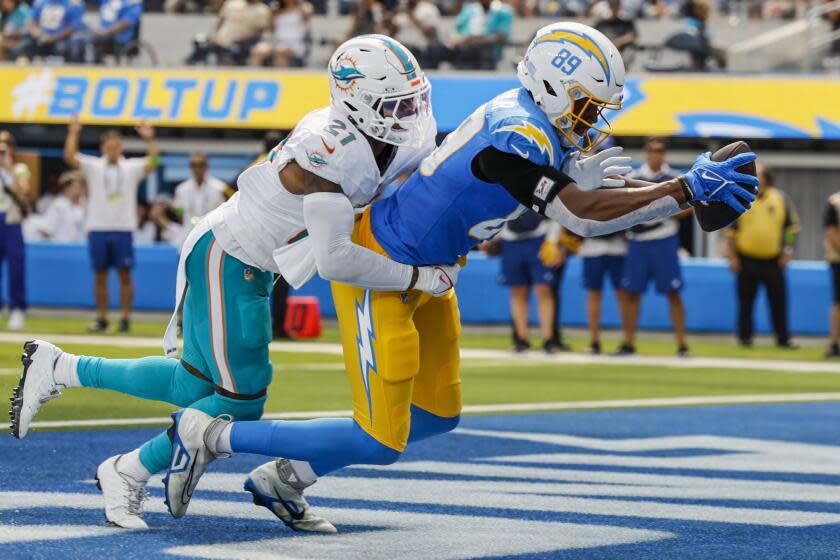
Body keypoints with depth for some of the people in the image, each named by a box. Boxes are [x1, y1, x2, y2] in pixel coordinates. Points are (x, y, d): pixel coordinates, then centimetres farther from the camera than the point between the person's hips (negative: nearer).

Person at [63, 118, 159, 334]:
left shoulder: (132, 167, 4)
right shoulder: (93, 166, 4)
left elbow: (153, 162, -10)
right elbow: (69, 157, -7)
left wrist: (149, 139, -19)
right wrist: (73, 133, -13)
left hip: (123, 229, -1)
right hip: (97, 228, 1)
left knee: (125, 275, 0)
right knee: (100, 275, 6)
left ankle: (125, 318, 4)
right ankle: (102, 318, 12)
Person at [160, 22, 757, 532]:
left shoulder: (529, 118, 0)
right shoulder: (517, 136, -28)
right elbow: (583, 215, -33)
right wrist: (689, 190, -31)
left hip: (423, 277, 10)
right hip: (378, 272, -10)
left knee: (437, 416, 17)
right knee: (379, 442, -7)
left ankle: (283, 479, 26)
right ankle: (211, 435, 2)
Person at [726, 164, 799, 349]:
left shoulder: (781, 199, 4)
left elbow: (792, 226, 9)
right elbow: (731, 231, 3)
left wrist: (788, 252, 2)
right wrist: (732, 256, -2)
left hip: (773, 261, 1)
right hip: (746, 260, -1)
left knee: (779, 301, -1)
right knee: (745, 302, 3)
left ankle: (783, 338, 5)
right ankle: (745, 337, 13)